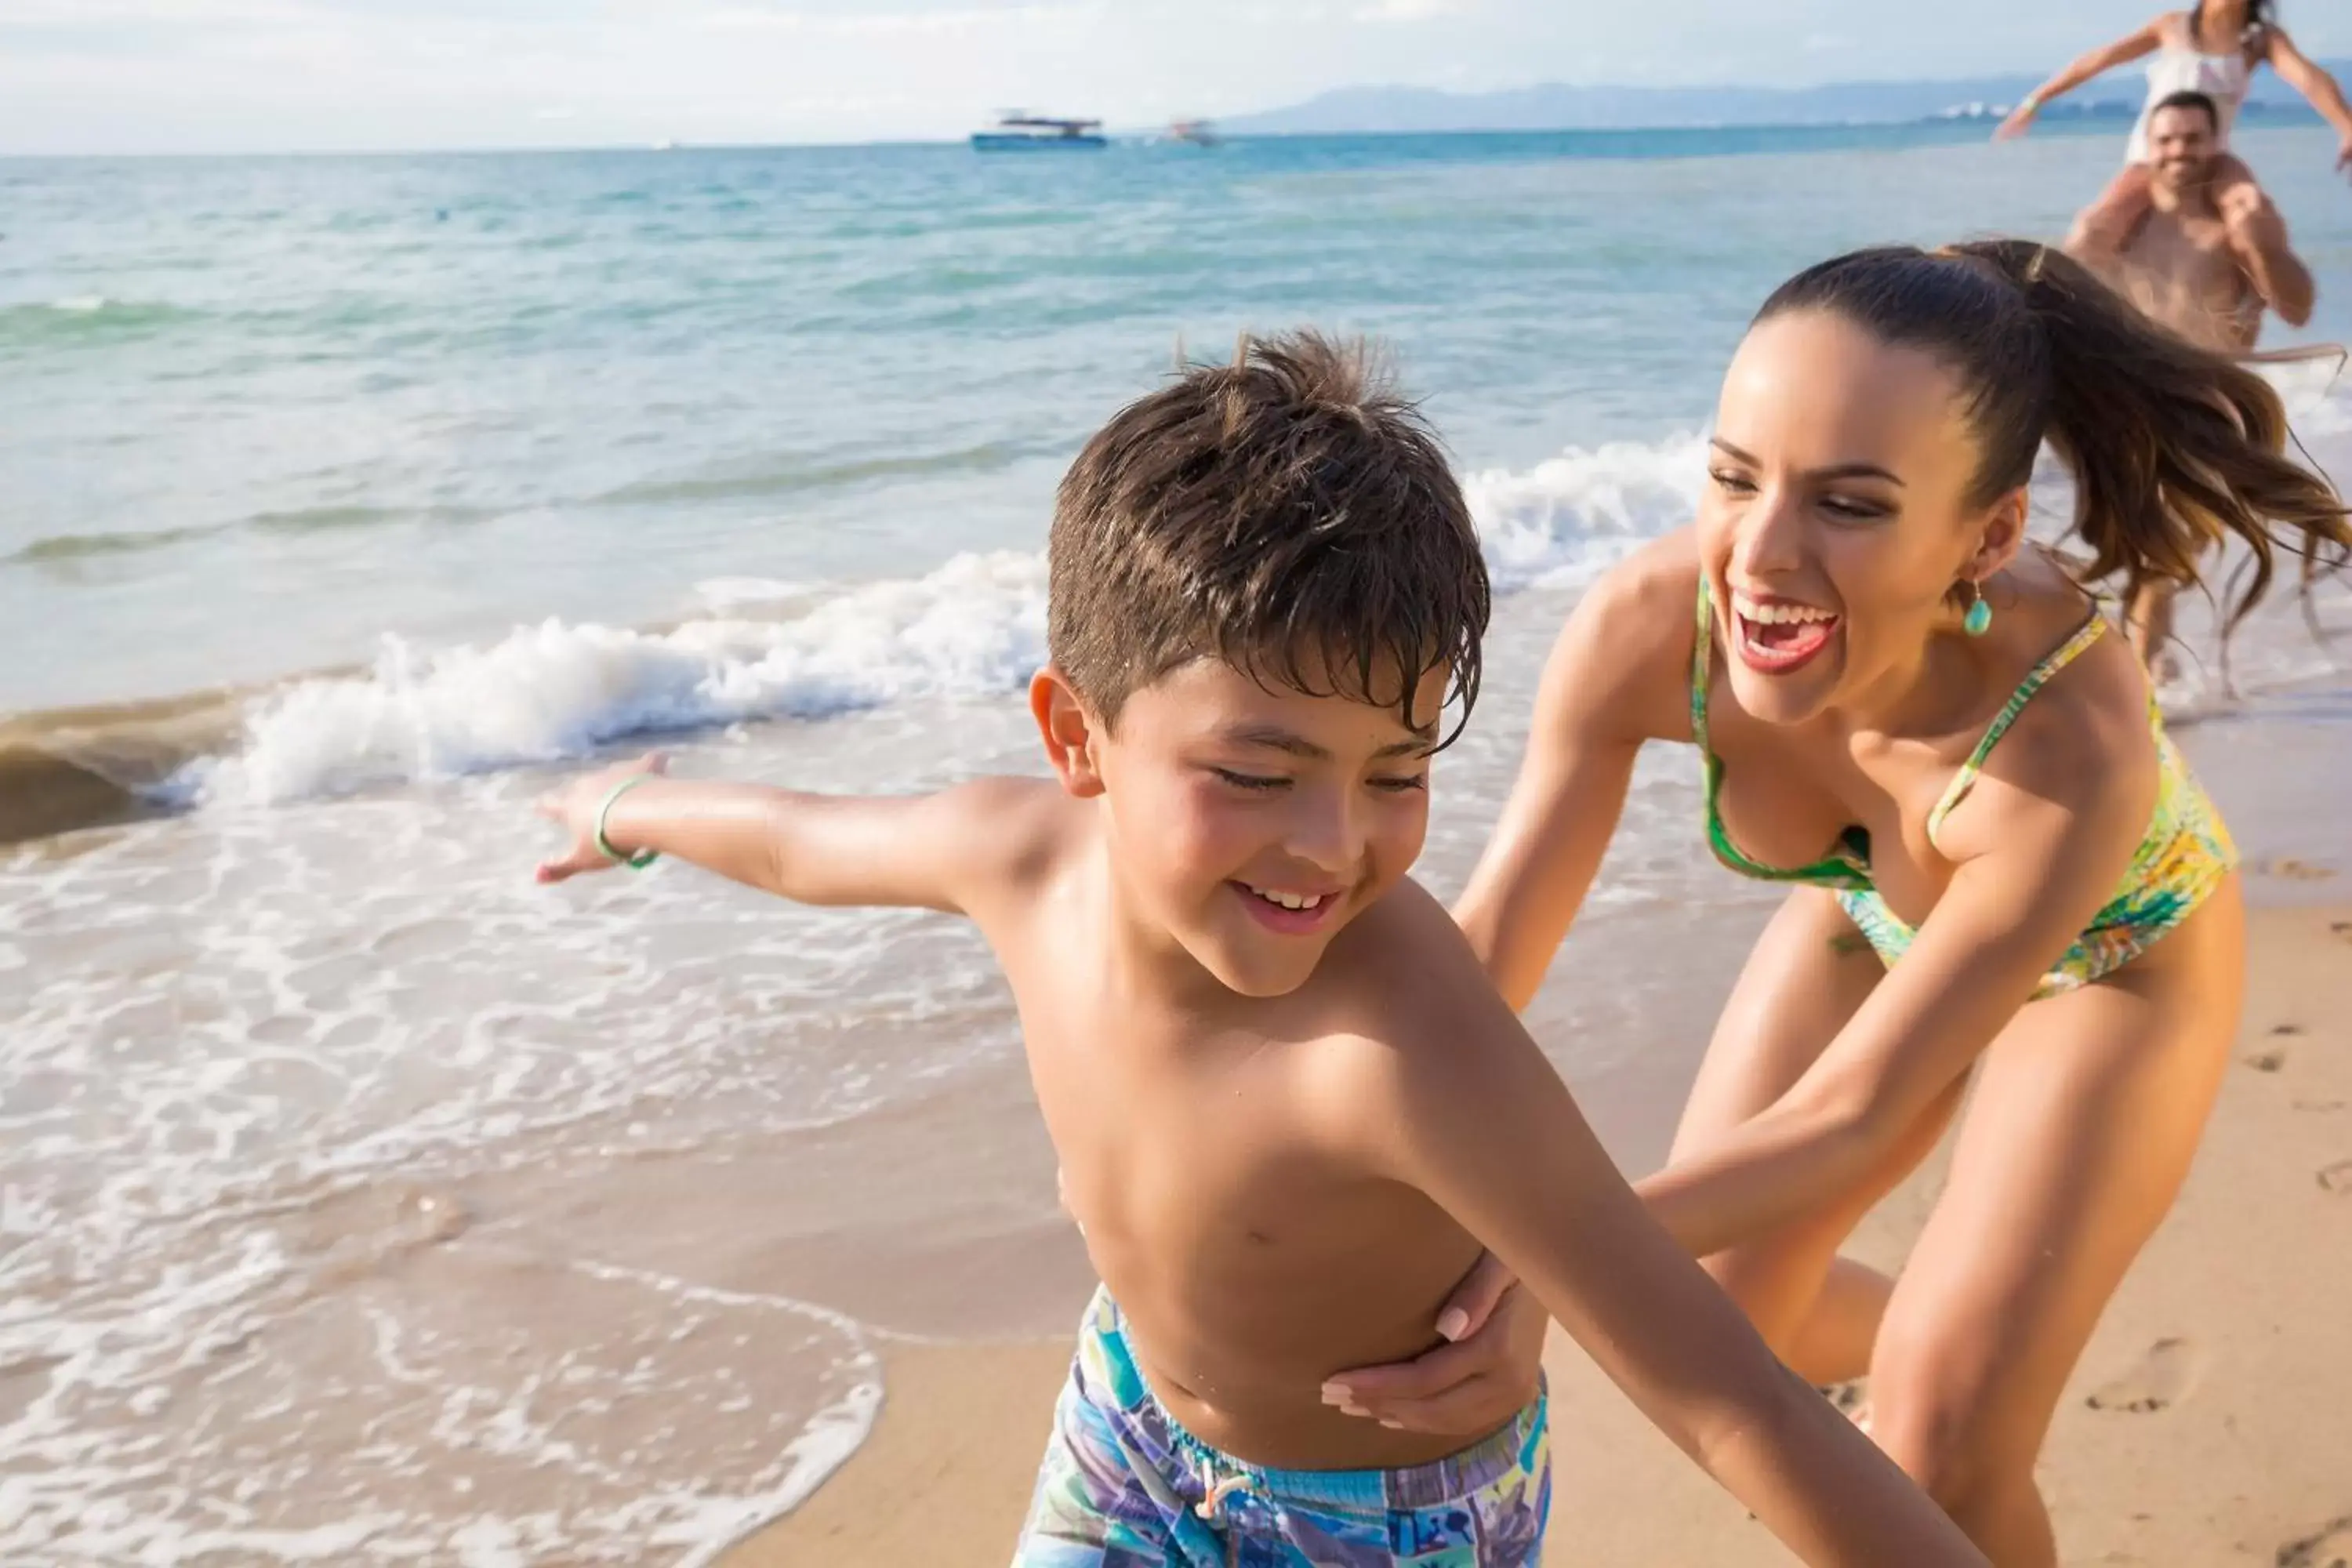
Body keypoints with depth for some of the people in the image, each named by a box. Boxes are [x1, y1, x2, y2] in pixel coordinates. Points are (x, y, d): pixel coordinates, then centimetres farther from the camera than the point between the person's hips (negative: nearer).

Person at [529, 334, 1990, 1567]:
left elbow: (1739, 1407, -39)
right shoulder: (1020, 851, -23)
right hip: (1134, 1437, 5)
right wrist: (626, 815, 20)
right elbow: (800, 843, 0)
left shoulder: (1404, 1053, -42)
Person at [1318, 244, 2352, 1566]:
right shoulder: (1648, 626, -35)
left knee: (1946, 1444, -9)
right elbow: (1489, 945, -24)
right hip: (1879, 912, 4)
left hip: (2114, 954, -3)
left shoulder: (2076, 743, -43)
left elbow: (1851, 1120, -36)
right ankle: (1928, 1340, 43)